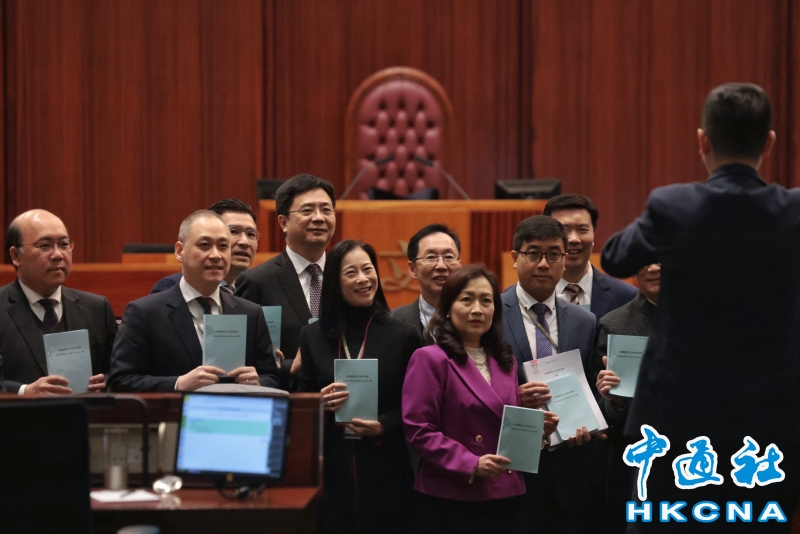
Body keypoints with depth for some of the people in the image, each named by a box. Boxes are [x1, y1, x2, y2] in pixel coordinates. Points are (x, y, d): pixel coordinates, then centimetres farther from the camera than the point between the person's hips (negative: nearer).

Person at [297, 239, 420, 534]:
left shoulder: (403, 336, 2)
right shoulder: (312, 336, 6)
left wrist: (383, 427, -14)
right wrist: (320, 404, -12)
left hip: (385, 470, -1)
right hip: (330, 469, 1)